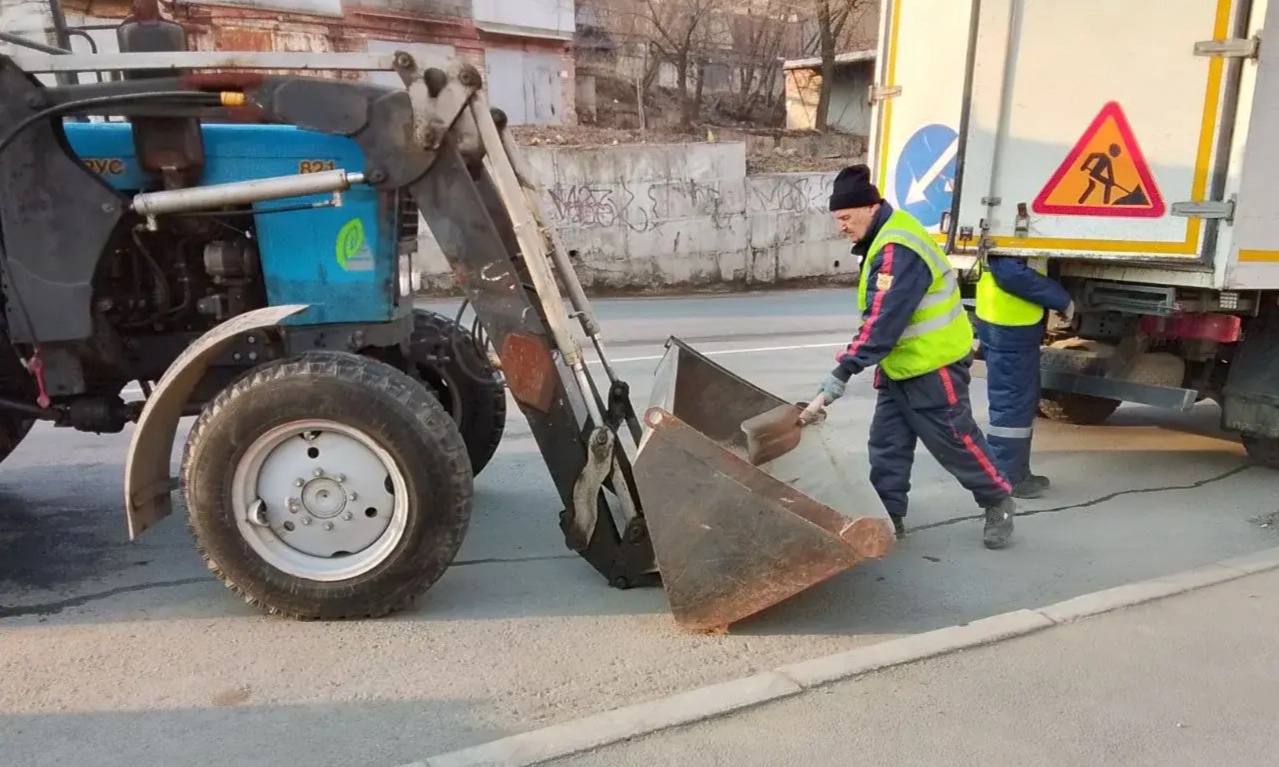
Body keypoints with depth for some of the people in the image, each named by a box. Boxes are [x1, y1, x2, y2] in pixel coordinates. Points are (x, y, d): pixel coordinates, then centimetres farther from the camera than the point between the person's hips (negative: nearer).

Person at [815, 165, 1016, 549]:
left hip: (933, 364, -10)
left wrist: (844, 370, -34)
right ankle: (888, 516, 17)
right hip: (900, 364, 10)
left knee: (955, 438, 4)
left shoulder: (898, 250, -26)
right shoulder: (884, 237, 7)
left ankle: (999, 502, 24)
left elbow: (884, 320, -32)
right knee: (886, 442, 8)